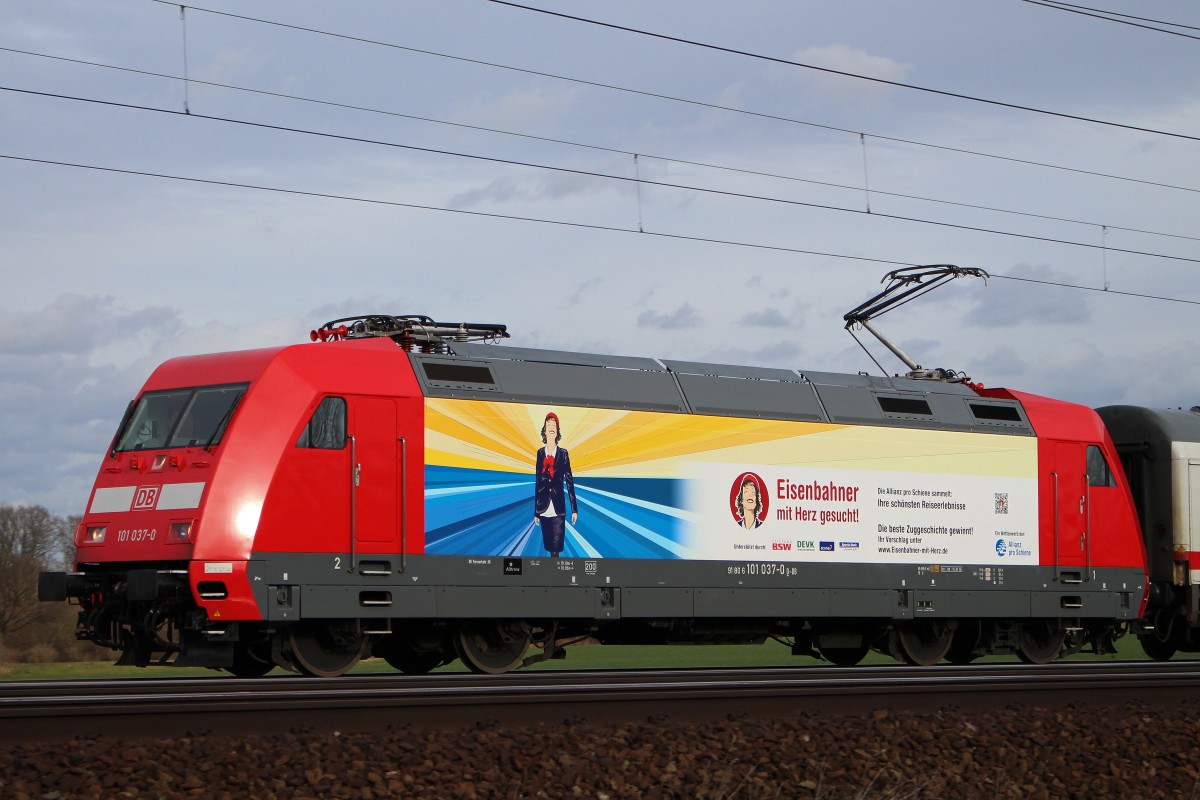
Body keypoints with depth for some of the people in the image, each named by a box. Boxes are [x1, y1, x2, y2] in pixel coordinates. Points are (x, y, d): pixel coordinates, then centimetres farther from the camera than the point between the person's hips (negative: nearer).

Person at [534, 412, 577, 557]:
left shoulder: (563, 453, 0)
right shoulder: (540, 453, 6)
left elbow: (569, 481, 1)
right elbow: (537, 482, 8)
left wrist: (574, 509, -2)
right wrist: (536, 512, 9)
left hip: (558, 510, -2)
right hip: (544, 510, 2)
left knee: (556, 548, -8)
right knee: (548, 547, 7)